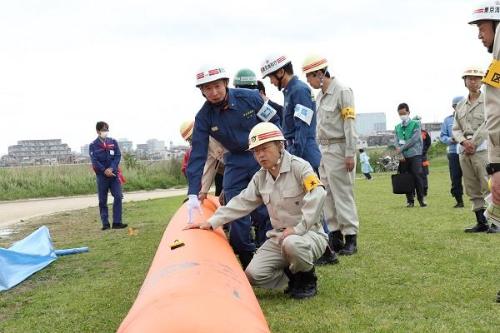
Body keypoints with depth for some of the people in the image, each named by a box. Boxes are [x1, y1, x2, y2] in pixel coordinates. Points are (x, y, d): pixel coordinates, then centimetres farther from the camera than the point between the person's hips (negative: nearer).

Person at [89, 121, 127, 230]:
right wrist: (105, 170, -17)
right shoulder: (93, 145, 0)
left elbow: (118, 156, 1)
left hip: (114, 174, 2)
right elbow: (94, 161, -7)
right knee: (102, 201, 3)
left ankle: (117, 222, -7)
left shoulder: (113, 142, 7)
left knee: (118, 197, -9)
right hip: (101, 175, -1)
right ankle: (105, 223, 10)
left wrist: (111, 168, -13)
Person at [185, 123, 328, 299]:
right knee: (253, 275, -13)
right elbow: (241, 202, 8)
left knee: (292, 244, -41)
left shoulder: (299, 167, -13)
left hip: (309, 233, -6)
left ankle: (308, 279, -8)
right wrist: (211, 222, -1)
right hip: (279, 236, 6)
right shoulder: (260, 177, 9)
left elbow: (317, 195, -26)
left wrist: (298, 228, -28)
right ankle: (294, 276, 12)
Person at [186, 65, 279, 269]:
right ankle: (245, 260, 13)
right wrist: (193, 194, -19)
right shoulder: (204, 117, -12)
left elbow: (274, 122, -3)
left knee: (262, 212, -6)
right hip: (235, 162, 2)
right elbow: (197, 156, -14)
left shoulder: (250, 98, -16)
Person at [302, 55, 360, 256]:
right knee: (327, 195, 8)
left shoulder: (342, 92, -10)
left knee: (343, 195, -5)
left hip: (338, 149, -8)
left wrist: (350, 154, -16)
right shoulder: (320, 95, 14)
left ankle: (351, 238, 1)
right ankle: (335, 235, 15)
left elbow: (350, 124, -14)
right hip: (323, 149, 8)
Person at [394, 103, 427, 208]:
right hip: (403, 157, 3)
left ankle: (421, 199, 2)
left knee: (417, 176, -7)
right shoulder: (397, 127, 14)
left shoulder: (415, 124, 3)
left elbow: (414, 139, -8)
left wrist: (402, 148, -11)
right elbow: (396, 142, 6)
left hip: (415, 155, -3)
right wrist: (400, 154, -9)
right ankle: (410, 200, 9)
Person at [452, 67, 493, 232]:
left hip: (482, 148, -6)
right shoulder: (460, 105, 17)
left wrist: (473, 144, -11)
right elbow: (456, 129, 13)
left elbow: (486, 125, -8)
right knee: (472, 189, 5)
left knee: (488, 187, -12)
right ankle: (481, 223, 9)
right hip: (464, 150, 6)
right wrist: (464, 141, -6)